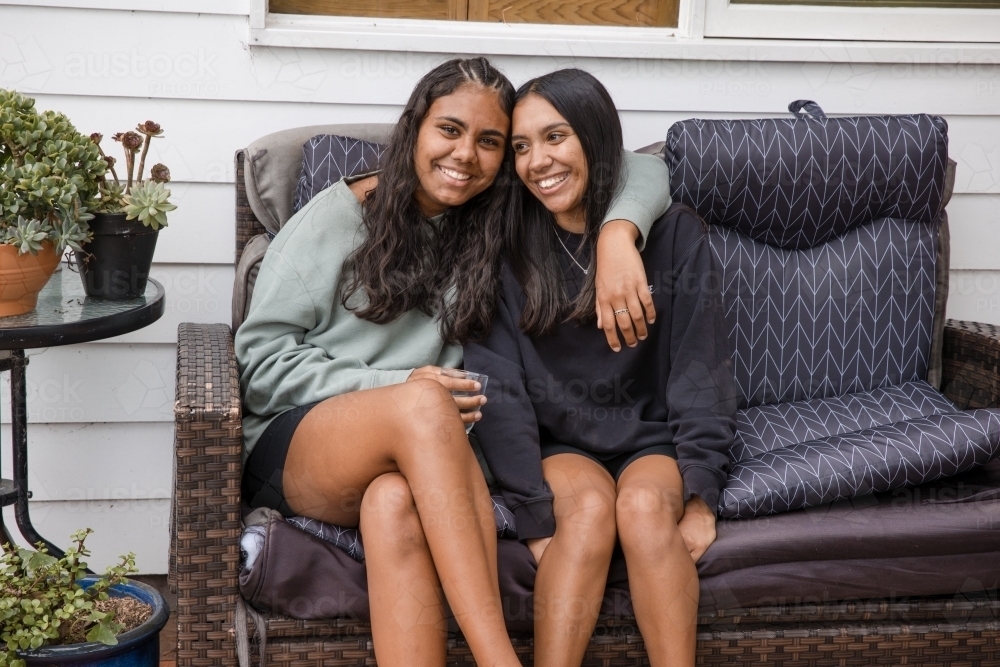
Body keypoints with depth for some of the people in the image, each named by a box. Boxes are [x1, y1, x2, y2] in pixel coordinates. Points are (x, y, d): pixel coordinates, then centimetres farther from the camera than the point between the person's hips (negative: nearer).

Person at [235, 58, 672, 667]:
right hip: (292, 444, -2)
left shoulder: (496, 224, 12)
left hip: (407, 462, 2)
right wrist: (396, 389, -13)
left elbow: (639, 171, 11)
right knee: (422, 403, -36)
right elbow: (261, 362, -1)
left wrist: (619, 232, -13)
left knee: (396, 504, -37)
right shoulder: (336, 217, 3)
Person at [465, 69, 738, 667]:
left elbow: (701, 371, -5)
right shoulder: (509, 249, -2)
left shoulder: (675, 234, -3)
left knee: (644, 504, -32)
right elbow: (499, 391, -8)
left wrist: (699, 494, -16)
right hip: (559, 445, 0)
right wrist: (536, 513, -20)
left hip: (654, 438, 0)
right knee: (589, 507, -31)